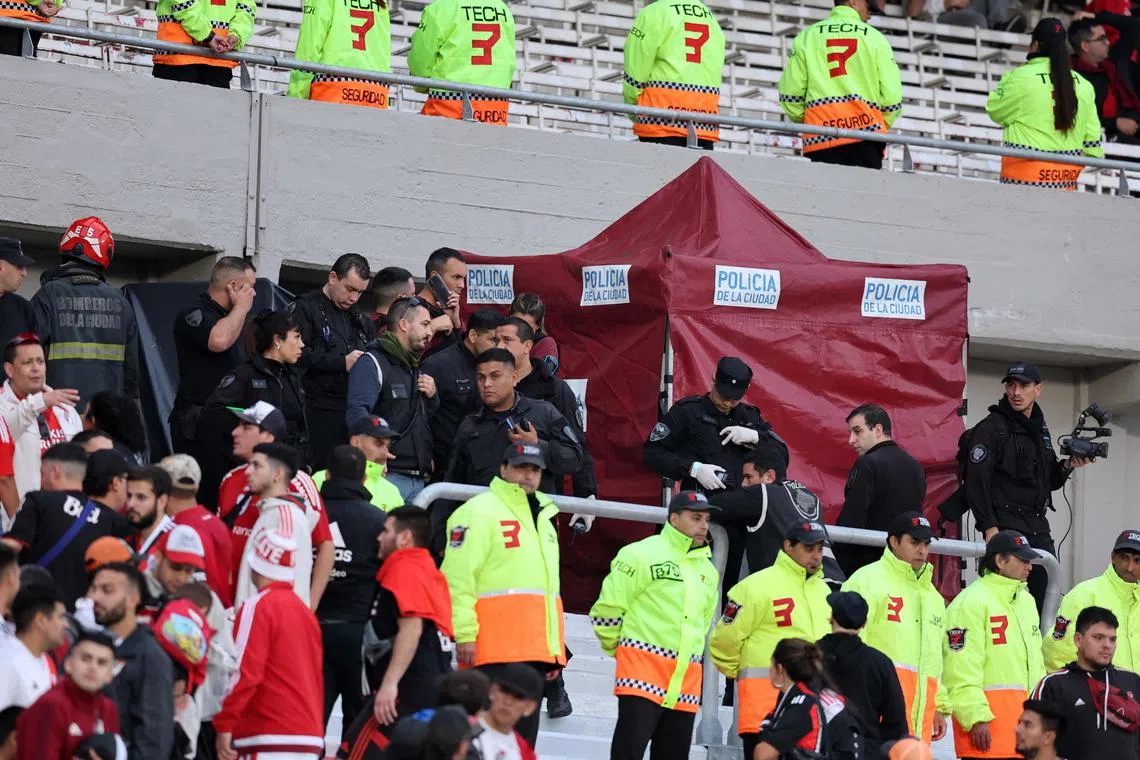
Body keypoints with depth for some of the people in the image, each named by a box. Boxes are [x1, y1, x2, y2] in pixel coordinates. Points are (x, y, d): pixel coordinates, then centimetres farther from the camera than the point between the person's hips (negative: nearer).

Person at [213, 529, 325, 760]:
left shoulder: (259, 606, -6)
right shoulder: (305, 611, 18)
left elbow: (246, 671, -14)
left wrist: (224, 725, -10)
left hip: (271, 738, -8)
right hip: (309, 737, 8)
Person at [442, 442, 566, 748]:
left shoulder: (543, 517, 22)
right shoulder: (480, 511, -5)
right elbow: (457, 576, -13)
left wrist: (554, 648, 24)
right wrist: (465, 634, -19)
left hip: (536, 650, 9)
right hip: (496, 650, -9)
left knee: (524, 736, 9)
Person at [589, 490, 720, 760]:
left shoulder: (707, 570, 16)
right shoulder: (643, 555, -6)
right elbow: (608, 607, -5)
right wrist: (621, 649, 5)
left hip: (687, 681, 7)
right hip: (643, 671, -7)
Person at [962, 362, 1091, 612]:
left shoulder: (1040, 430, 18)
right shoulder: (992, 428, -5)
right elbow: (976, 482, -12)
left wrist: (1067, 467, 5)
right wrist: (989, 528, -18)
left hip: (1038, 530, 7)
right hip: (1005, 530, -7)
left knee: (1047, 597, 4)